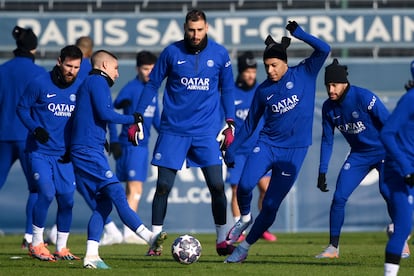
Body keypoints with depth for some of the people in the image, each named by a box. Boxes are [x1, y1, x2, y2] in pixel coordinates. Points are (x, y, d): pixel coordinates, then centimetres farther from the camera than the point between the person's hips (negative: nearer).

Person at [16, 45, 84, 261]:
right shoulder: (40, 84, -7)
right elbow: (22, 108, 0)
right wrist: (35, 129, -16)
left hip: (64, 155, 4)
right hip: (39, 152, -4)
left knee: (66, 199, -1)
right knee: (46, 193, -17)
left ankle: (61, 248, 14)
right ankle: (36, 244, 0)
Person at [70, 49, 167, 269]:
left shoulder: (88, 83, 25)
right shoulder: (98, 81, -4)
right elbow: (104, 113, -15)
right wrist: (133, 119, -4)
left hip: (84, 150, 10)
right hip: (90, 151, -10)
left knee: (104, 202, 6)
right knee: (117, 193, -17)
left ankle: (91, 256, -1)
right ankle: (150, 238, -26)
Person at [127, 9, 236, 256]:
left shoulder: (220, 54, 1)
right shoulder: (172, 52, -1)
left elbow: (227, 89, 12)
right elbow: (153, 85, 7)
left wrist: (230, 123, 5)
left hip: (206, 131, 0)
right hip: (173, 130, 0)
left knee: (217, 186, -6)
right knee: (163, 186, -1)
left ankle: (222, 241, 7)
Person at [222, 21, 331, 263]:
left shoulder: (304, 74, 0)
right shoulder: (264, 90, 6)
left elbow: (324, 50, -13)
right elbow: (250, 123, 15)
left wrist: (298, 33, -16)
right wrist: (232, 149, 14)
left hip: (294, 151, -2)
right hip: (267, 145, 2)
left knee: (271, 205, -5)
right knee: (245, 185, -23)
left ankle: (244, 248, 10)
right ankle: (245, 218, 8)